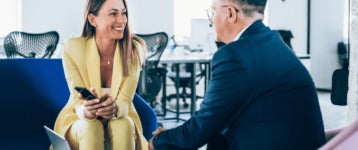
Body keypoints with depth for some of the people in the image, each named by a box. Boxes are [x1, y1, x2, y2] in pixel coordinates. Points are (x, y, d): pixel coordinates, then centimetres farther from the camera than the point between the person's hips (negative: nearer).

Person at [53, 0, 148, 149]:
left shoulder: (134, 49, -11)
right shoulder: (72, 47, -14)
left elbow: (125, 101, -15)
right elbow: (79, 100, -16)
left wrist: (115, 109, -41)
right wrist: (86, 111, -42)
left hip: (120, 119, 1)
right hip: (79, 121, -1)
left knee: (123, 125, -33)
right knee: (91, 127, -34)